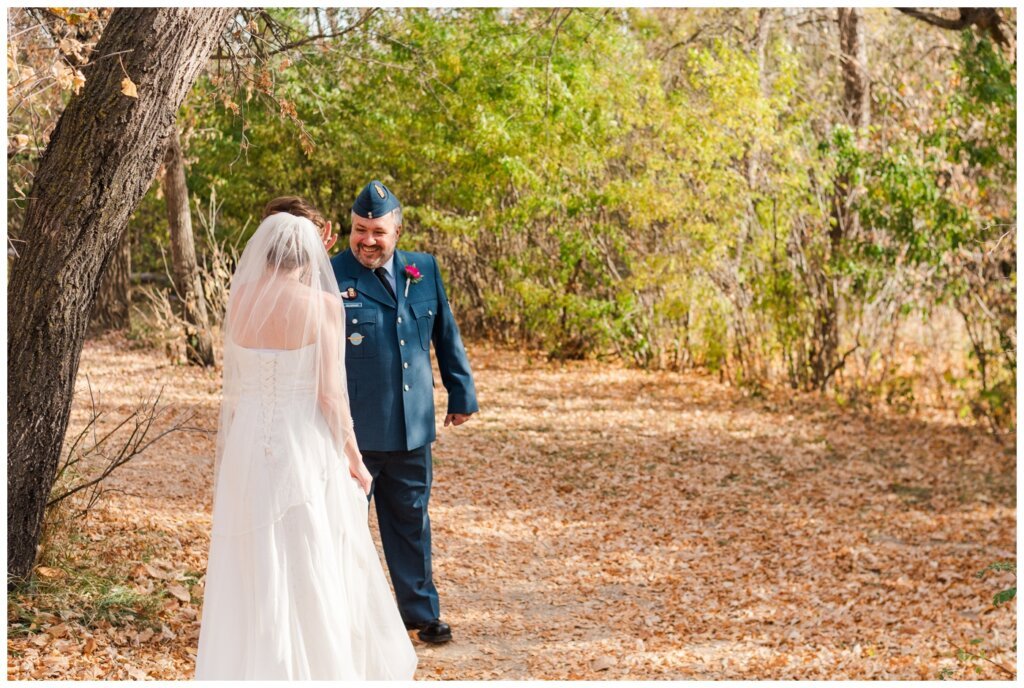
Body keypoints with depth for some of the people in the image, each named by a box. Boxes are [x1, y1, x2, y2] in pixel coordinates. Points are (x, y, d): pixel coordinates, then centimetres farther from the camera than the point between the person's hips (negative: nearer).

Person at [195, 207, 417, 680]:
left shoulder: (240, 300, 1)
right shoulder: (323, 305, -10)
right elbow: (329, 393, -12)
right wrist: (354, 458, -2)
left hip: (248, 445, 4)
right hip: (305, 447, -4)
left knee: (251, 573, 11)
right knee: (314, 571, 8)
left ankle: (244, 670, 17)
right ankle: (322, 669, 17)